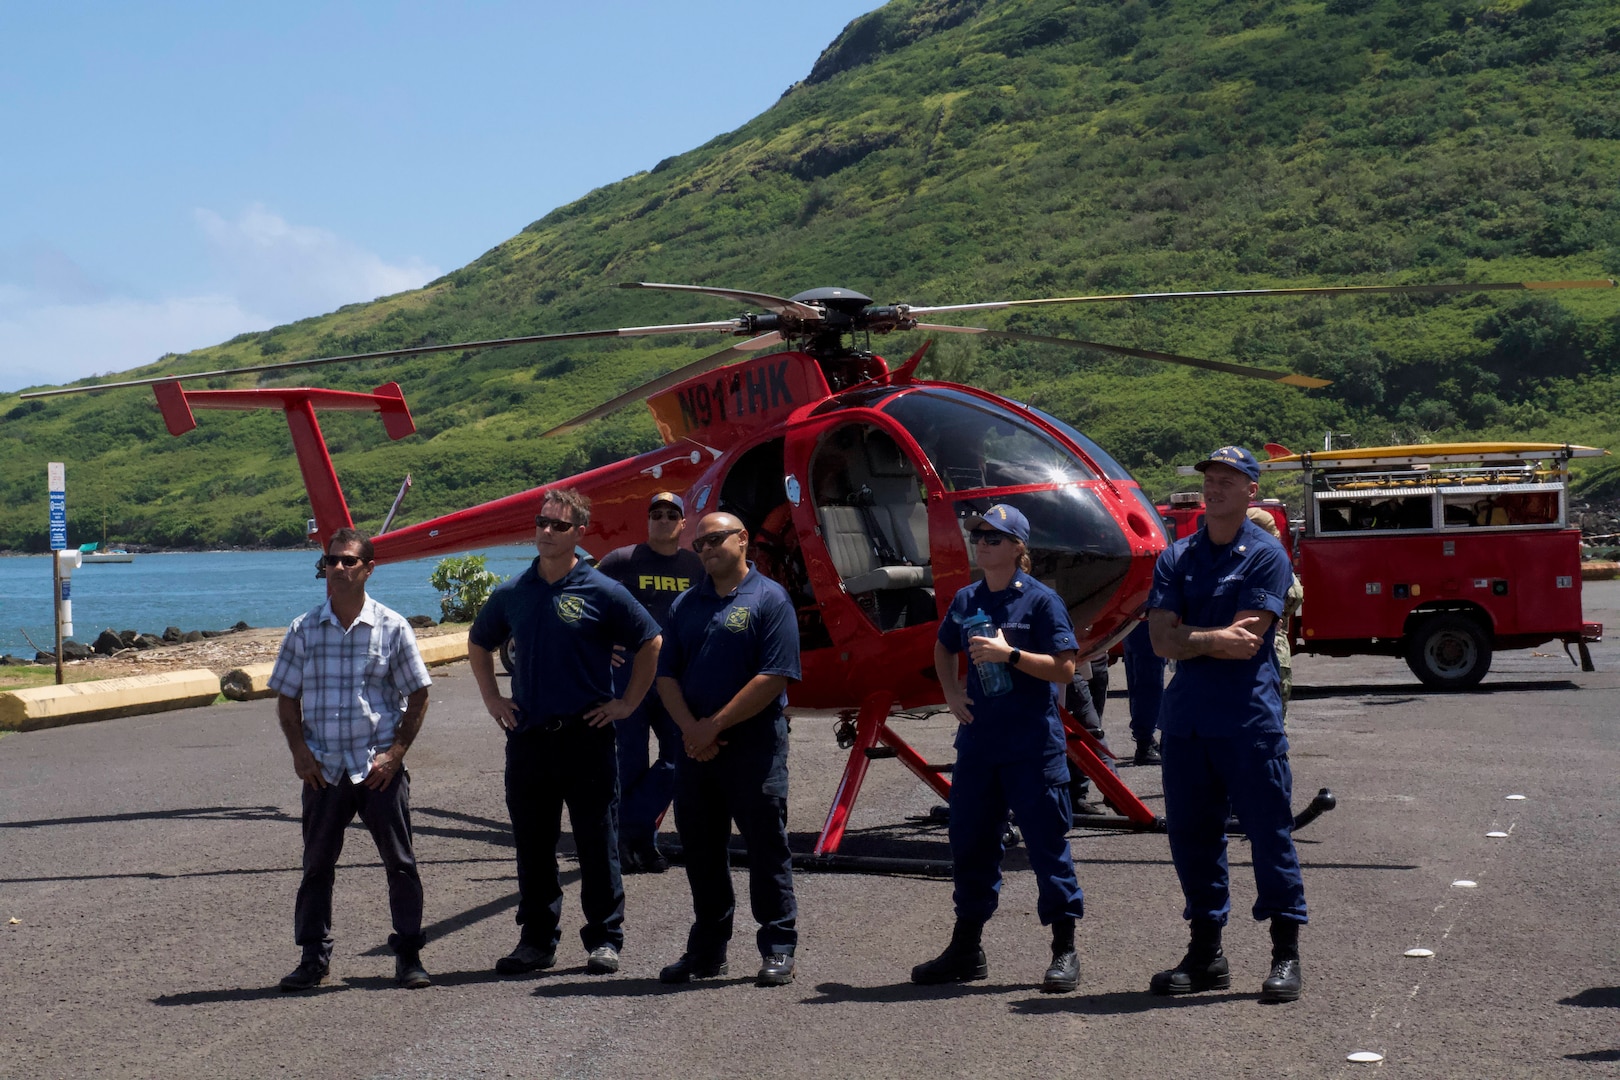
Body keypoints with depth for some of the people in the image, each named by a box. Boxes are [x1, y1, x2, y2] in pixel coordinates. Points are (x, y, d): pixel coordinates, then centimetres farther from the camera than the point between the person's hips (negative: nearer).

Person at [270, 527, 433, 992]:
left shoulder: (392, 628, 0)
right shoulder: (303, 630, 5)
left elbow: (418, 697, 3)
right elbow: (287, 698, 10)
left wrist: (394, 753, -6)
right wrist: (300, 750, -4)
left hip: (380, 767, -1)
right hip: (324, 769, 2)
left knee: (399, 862, 1)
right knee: (317, 863, 6)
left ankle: (408, 955, 11)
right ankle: (314, 957, 16)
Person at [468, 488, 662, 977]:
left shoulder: (602, 593, -4)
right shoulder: (512, 594, 7)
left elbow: (650, 644, 2)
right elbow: (478, 644, 24)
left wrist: (627, 703, 0)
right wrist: (492, 698, 15)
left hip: (587, 736, -4)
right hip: (528, 736, 4)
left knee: (597, 844, 2)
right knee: (532, 846, 9)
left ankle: (604, 939, 11)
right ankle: (537, 940, 19)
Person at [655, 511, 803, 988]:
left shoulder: (769, 599, -4)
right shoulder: (685, 605, 14)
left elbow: (775, 677, -13)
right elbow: (667, 675, 10)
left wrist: (715, 725, -13)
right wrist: (691, 729, -8)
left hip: (754, 745, -6)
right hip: (695, 747, 6)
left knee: (766, 847, -1)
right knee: (701, 850, 11)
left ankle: (778, 949, 6)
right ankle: (707, 950, 21)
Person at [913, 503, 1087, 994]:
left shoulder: (1040, 599, -7)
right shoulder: (966, 600, 9)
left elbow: (1065, 668, -12)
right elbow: (943, 648, 28)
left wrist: (1008, 654, -21)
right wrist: (951, 692, 11)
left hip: (1032, 746, -6)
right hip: (978, 741, 6)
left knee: (1046, 842, -1)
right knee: (970, 841, 11)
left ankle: (1065, 952, 7)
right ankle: (966, 949, 22)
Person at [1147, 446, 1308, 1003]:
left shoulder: (1265, 554, -2)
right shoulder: (1177, 558, 12)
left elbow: (1246, 639, -12)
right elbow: (1162, 639, 1)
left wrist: (1188, 636, -6)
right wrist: (1215, 638, -13)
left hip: (1249, 720, -5)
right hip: (1185, 718, 5)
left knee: (1269, 833, -2)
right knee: (1191, 834, 10)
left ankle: (1286, 955, 6)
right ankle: (1205, 952, 20)